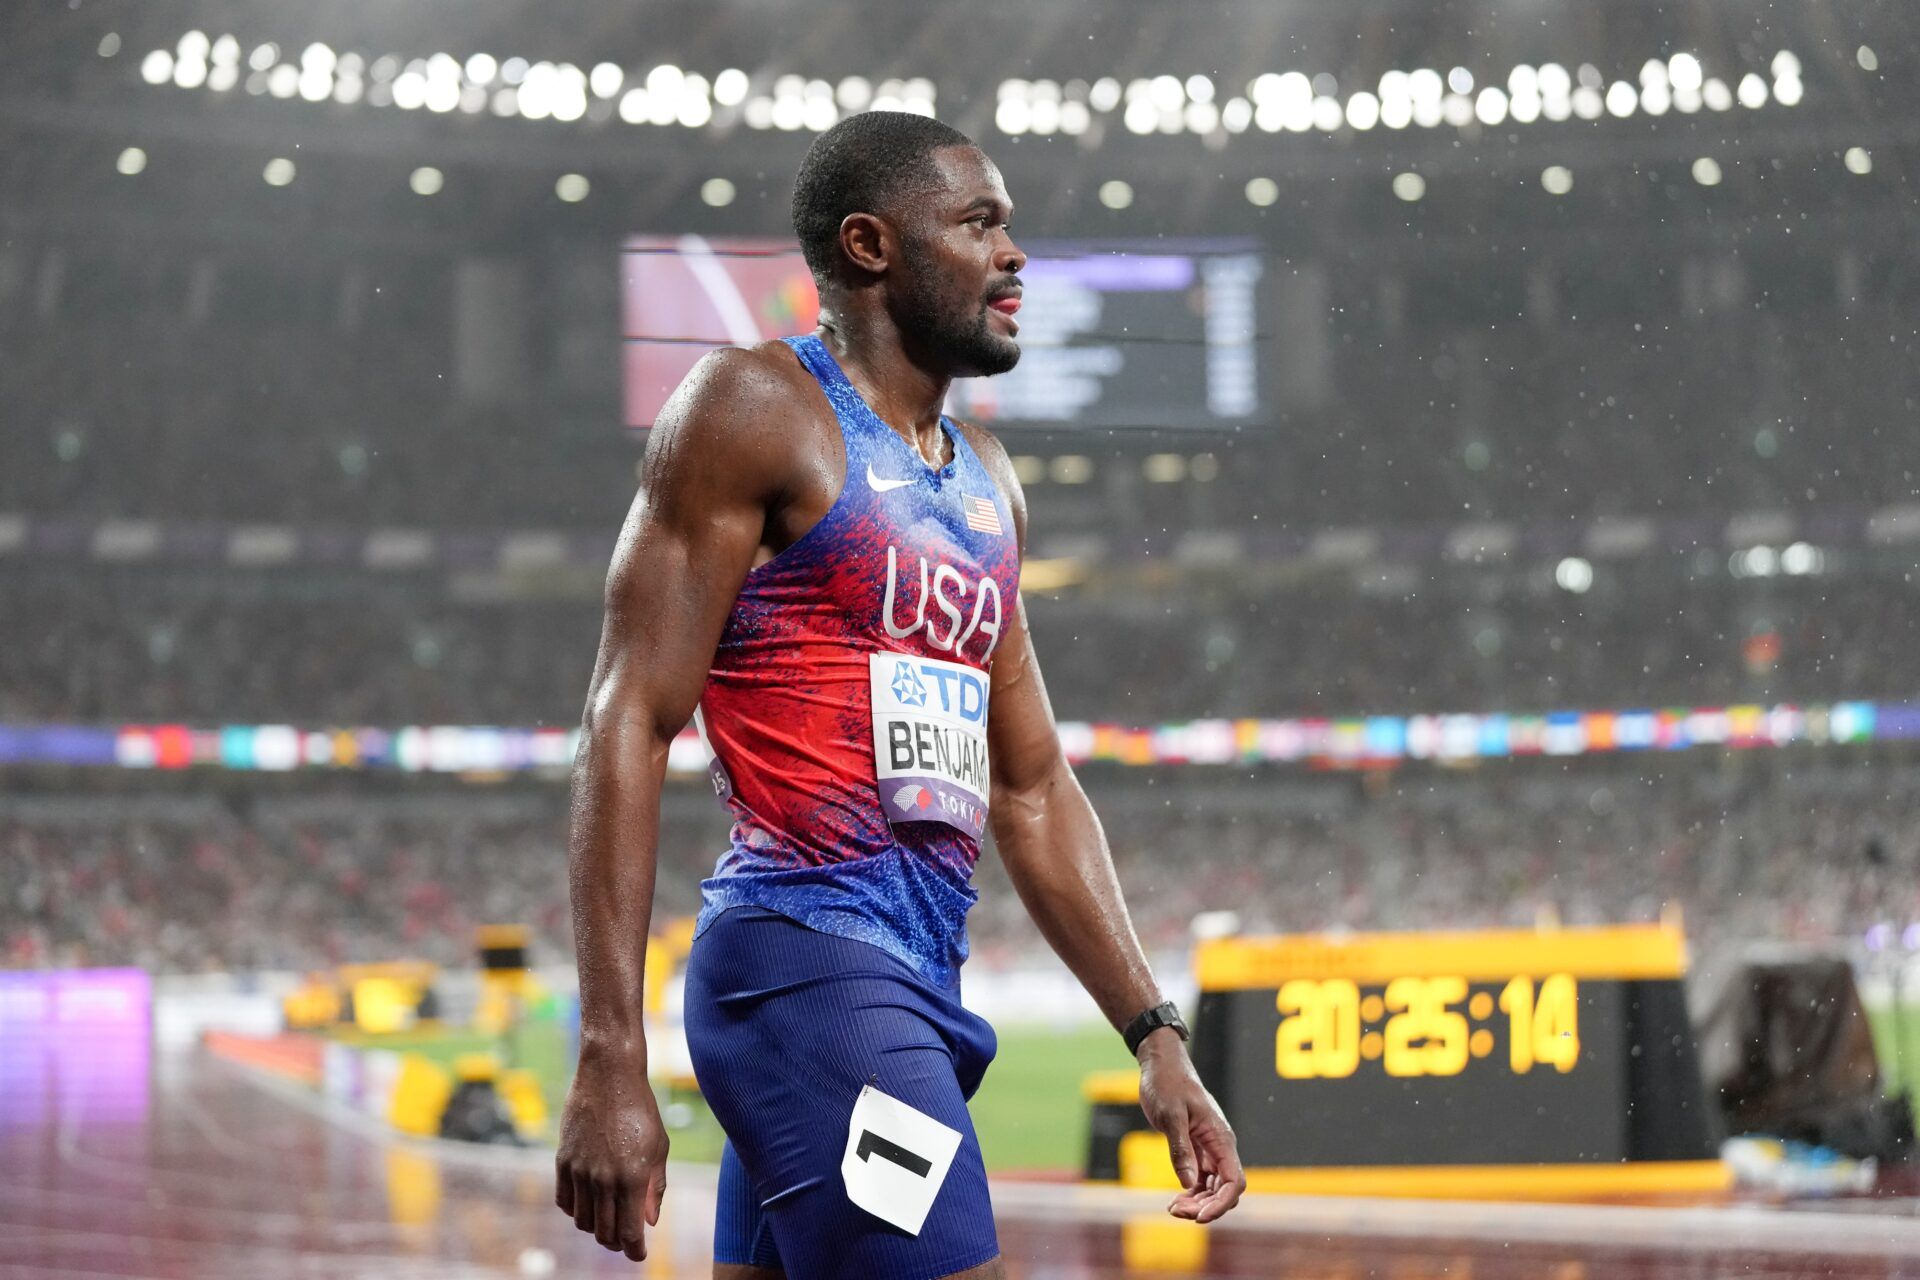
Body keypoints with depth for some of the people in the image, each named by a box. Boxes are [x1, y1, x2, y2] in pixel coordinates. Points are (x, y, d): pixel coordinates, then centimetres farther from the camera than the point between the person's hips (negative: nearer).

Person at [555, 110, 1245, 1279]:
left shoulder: (987, 483, 20)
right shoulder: (755, 412, -4)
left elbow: (1032, 789, 24)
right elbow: (631, 725, -11)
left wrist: (1157, 1037, 16)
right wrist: (612, 1059, -19)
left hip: (922, 983, 9)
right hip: (807, 955, -9)